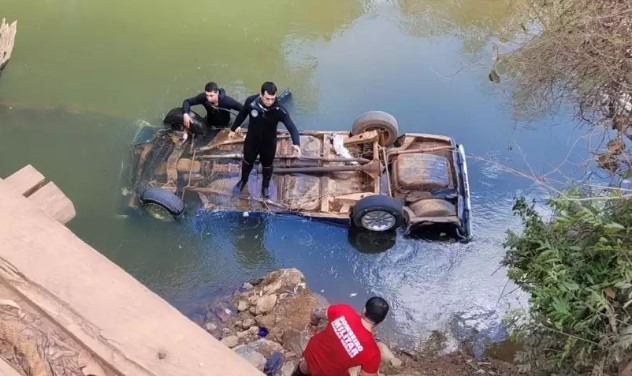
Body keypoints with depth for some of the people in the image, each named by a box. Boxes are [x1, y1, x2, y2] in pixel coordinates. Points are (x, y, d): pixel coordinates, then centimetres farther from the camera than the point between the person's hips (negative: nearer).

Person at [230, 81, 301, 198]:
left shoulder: (279, 110, -32)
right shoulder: (251, 101, -26)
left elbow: (292, 127, -36)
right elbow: (242, 114, -6)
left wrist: (296, 143, -55)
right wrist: (233, 128, 9)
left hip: (269, 143, -1)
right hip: (251, 140, 1)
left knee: (267, 166, 24)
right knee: (248, 161, 27)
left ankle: (265, 186, 54)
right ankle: (243, 180, 58)